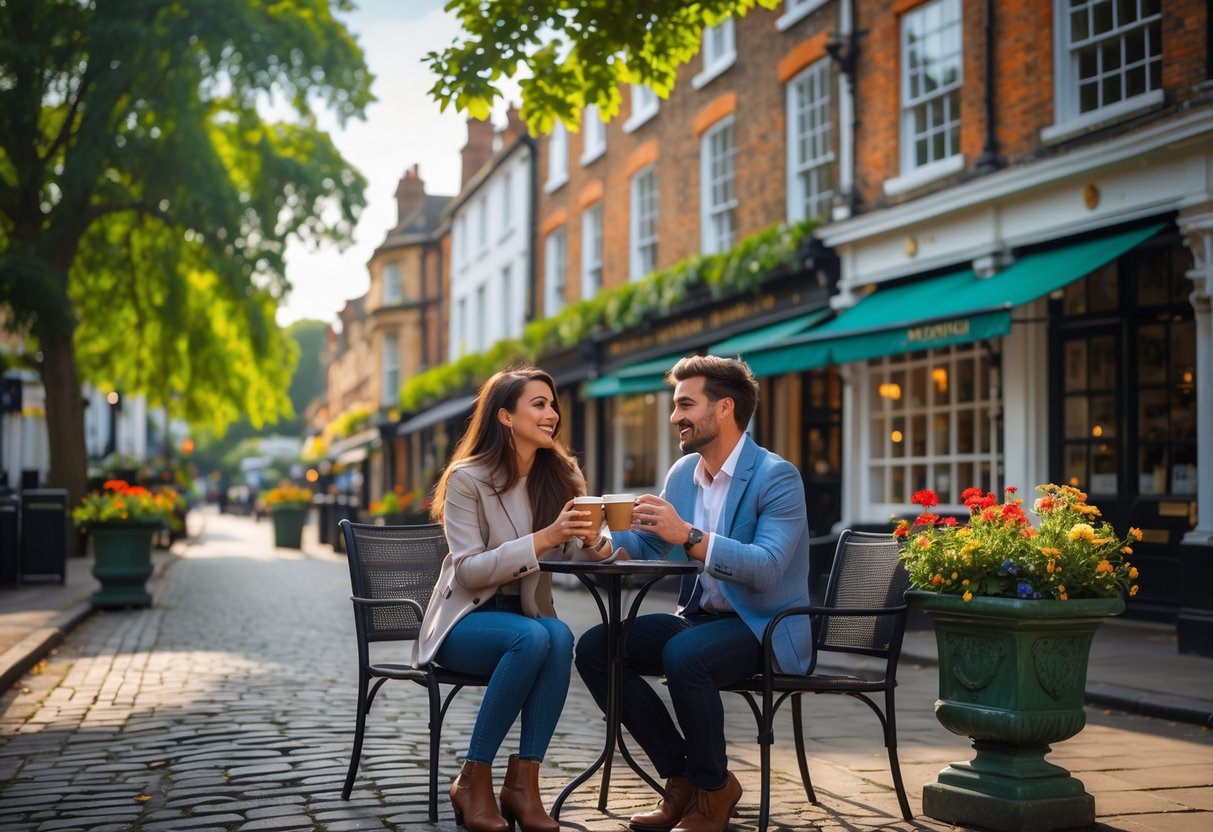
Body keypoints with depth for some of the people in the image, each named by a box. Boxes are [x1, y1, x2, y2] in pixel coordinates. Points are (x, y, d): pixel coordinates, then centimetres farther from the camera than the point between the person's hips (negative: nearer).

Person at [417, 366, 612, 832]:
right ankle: (473, 780, -22)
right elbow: (468, 570, -19)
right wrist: (542, 539, -30)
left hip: (527, 615, 4)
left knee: (560, 635, -32)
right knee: (532, 638, -35)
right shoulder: (467, 478, -12)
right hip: (466, 619, -4)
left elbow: (579, 552, -4)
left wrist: (592, 540, -28)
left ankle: (523, 781, -26)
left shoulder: (561, 476, 3)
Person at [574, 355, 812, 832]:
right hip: (700, 618, 8)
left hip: (765, 628, -8)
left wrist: (690, 536, -38)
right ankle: (681, 775, 1)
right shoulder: (683, 472, 7)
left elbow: (766, 568, -28)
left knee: (683, 655, -35)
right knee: (595, 647, -8)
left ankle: (713, 789, -11)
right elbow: (644, 544, 12)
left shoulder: (777, 477, -15)